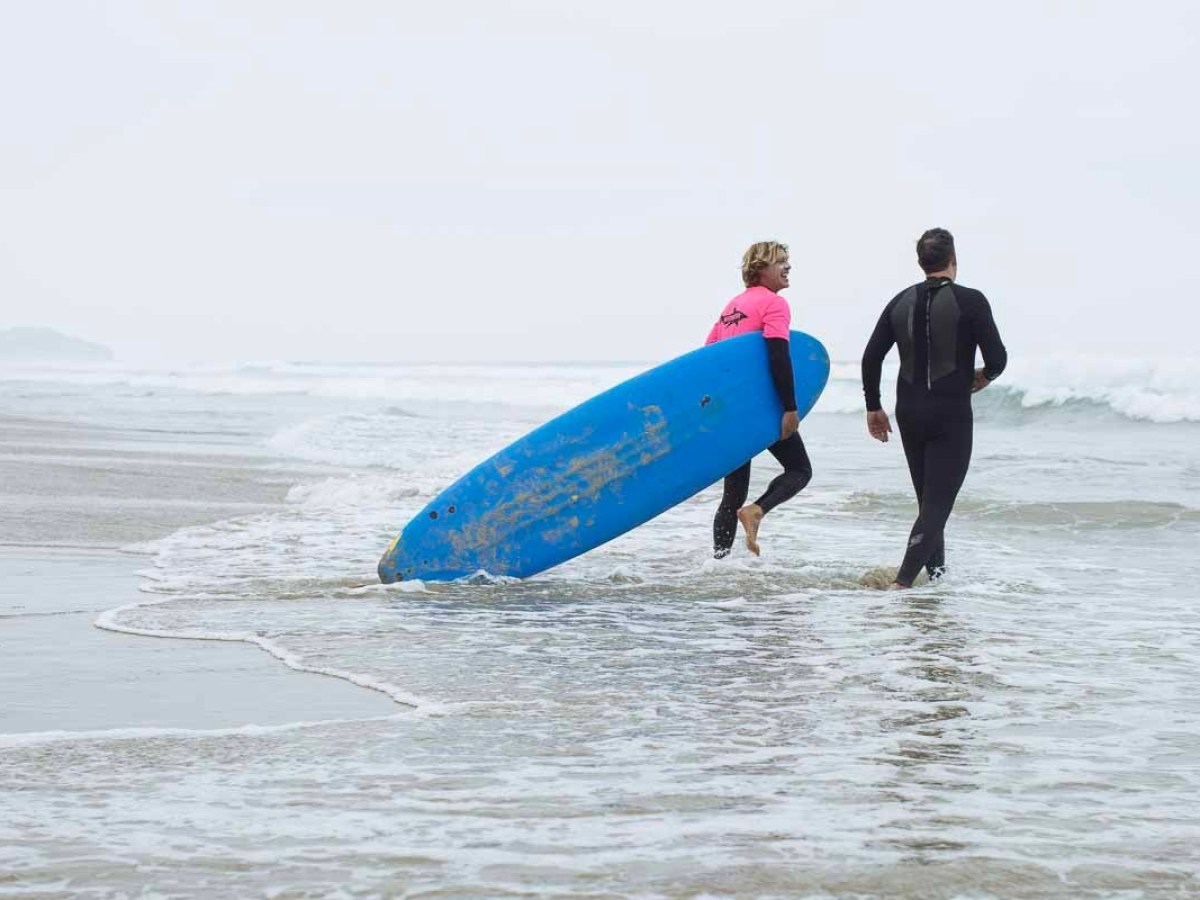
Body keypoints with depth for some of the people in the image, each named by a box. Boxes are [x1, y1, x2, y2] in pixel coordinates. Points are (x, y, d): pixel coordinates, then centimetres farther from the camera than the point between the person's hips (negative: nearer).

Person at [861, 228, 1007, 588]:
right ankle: (903, 580, -17)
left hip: (909, 412, 5)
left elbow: (871, 357, 5)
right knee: (938, 501, -5)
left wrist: (873, 407, 14)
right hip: (950, 414, -5)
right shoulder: (970, 301, -9)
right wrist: (983, 376, 11)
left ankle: (936, 569, 26)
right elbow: (997, 359, -11)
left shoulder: (902, 301, 5)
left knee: (929, 497, 20)